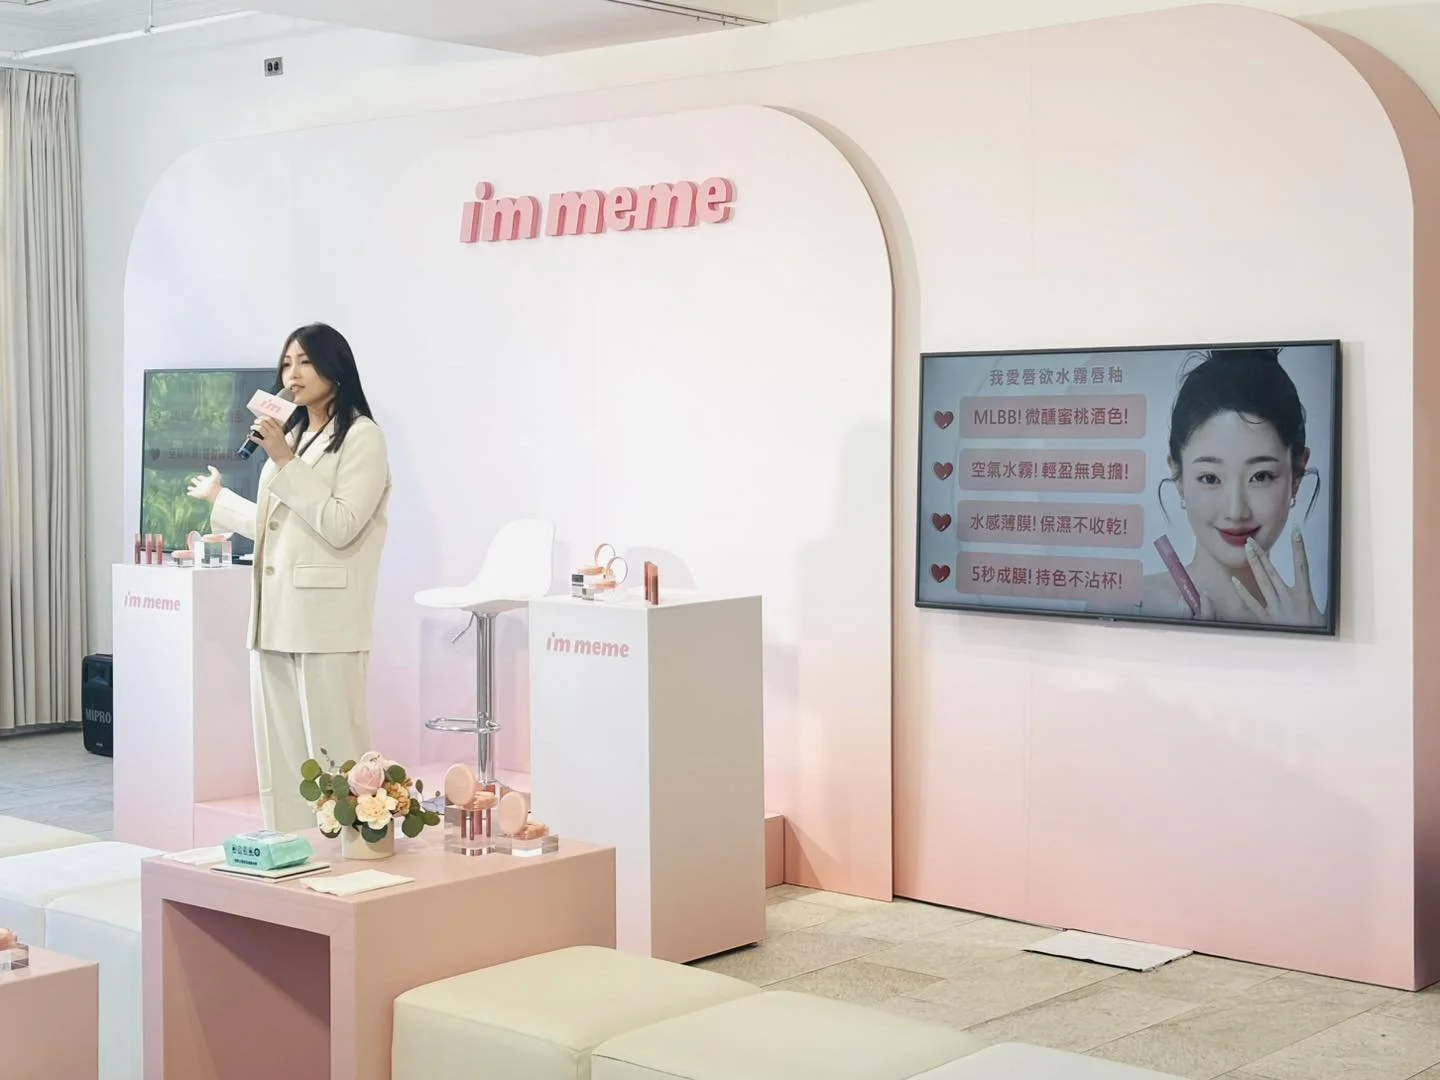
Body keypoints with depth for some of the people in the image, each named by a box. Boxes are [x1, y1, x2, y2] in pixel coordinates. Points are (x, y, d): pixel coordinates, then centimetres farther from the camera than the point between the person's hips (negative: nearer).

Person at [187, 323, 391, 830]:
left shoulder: (361, 436, -4)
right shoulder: (291, 434, 20)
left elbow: (341, 527, -14)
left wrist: (285, 462, -14)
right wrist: (218, 497, 39)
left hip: (325, 620, -8)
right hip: (275, 617, 8)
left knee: (332, 756, -9)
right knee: (278, 761, 7)